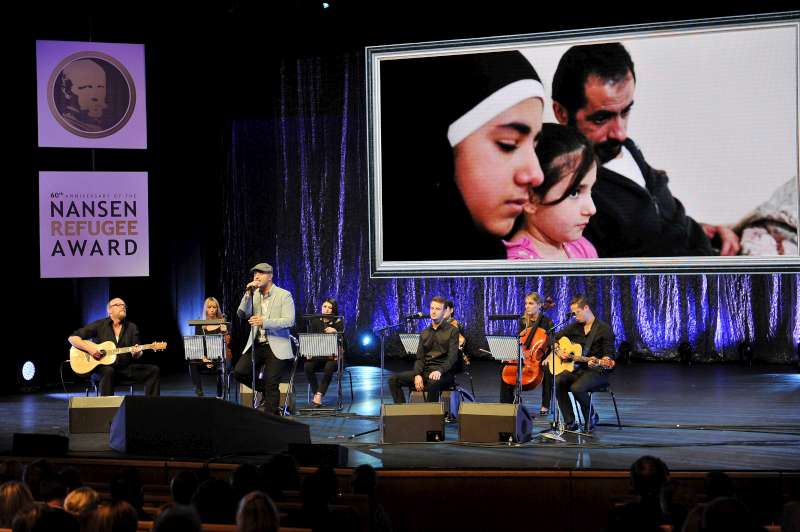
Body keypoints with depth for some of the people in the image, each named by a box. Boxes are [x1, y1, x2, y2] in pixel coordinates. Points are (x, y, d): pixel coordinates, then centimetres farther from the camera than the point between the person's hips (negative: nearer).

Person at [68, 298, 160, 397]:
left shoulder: (132, 327, 11)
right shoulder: (99, 325, 1)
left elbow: (137, 356, 10)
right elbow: (72, 338, -1)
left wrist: (136, 353, -16)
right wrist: (89, 348, -17)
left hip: (125, 368, 4)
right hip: (101, 368, -4)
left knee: (153, 370, -15)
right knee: (108, 371, -39)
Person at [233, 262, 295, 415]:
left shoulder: (284, 295, -5)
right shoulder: (253, 295, 9)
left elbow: (289, 321, -16)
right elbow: (242, 314, -3)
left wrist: (264, 322, -26)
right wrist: (248, 294, -15)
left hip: (275, 347, -5)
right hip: (256, 345, 5)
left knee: (271, 386, -4)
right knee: (239, 372, -10)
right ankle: (264, 390, 15)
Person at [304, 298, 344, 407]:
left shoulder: (339, 322, 3)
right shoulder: (315, 322, 11)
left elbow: (341, 339, -9)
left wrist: (335, 332, -31)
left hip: (333, 355, -3)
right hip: (317, 355, 3)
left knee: (329, 367, -36)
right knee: (307, 366, -29)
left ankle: (319, 395, -34)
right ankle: (315, 393, -19)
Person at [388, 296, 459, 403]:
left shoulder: (452, 331, 1)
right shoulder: (424, 333, 19)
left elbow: (452, 357, -9)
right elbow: (419, 357, 13)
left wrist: (439, 371, -27)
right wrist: (417, 374, -7)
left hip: (443, 373, -6)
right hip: (425, 371, 6)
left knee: (433, 382, -42)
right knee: (393, 380, -13)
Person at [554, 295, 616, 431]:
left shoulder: (604, 329, -7)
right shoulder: (575, 326, 11)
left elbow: (609, 355, -12)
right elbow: (555, 339, 21)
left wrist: (598, 362, -32)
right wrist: (558, 351, 1)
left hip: (596, 371, -6)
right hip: (577, 369, 6)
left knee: (576, 388, -33)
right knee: (557, 382, -23)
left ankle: (591, 417, -4)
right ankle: (570, 423, -15)